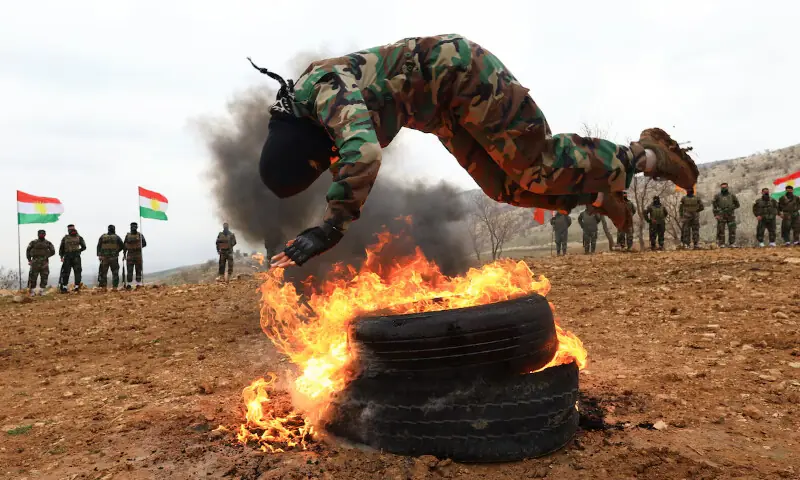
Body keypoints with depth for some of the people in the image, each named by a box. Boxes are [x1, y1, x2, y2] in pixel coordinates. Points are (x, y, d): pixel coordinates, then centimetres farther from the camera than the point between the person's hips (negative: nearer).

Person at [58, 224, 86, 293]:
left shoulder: (79, 238, 9)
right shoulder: (65, 238, 10)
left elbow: (84, 247, 16)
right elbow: (61, 248, 13)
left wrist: (78, 251, 2)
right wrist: (61, 257, 3)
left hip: (76, 257, 0)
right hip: (67, 257, 0)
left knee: (77, 271, -9)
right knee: (65, 272, 1)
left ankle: (77, 286, -10)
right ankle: (64, 287, 6)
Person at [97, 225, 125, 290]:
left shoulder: (102, 236, 6)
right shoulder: (117, 237, 2)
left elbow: (98, 246, -2)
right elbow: (122, 246, 1)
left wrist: (99, 255, -8)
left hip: (104, 258, 1)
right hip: (114, 258, -1)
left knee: (103, 273, 7)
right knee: (115, 273, 4)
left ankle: (104, 287, 4)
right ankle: (115, 287, 0)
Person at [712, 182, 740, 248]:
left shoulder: (732, 195, 8)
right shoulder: (717, 196, 4)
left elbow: (737, 204, 16)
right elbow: (714, 206, 3)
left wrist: (732, 208, 1)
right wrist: (716, 215, -5)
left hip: (731, 215, 1)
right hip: (721, 216, -1)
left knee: (732, 230, -1)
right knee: (721, 230, -3)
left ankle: (732, 243, 5)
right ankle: (721, 244, 2)